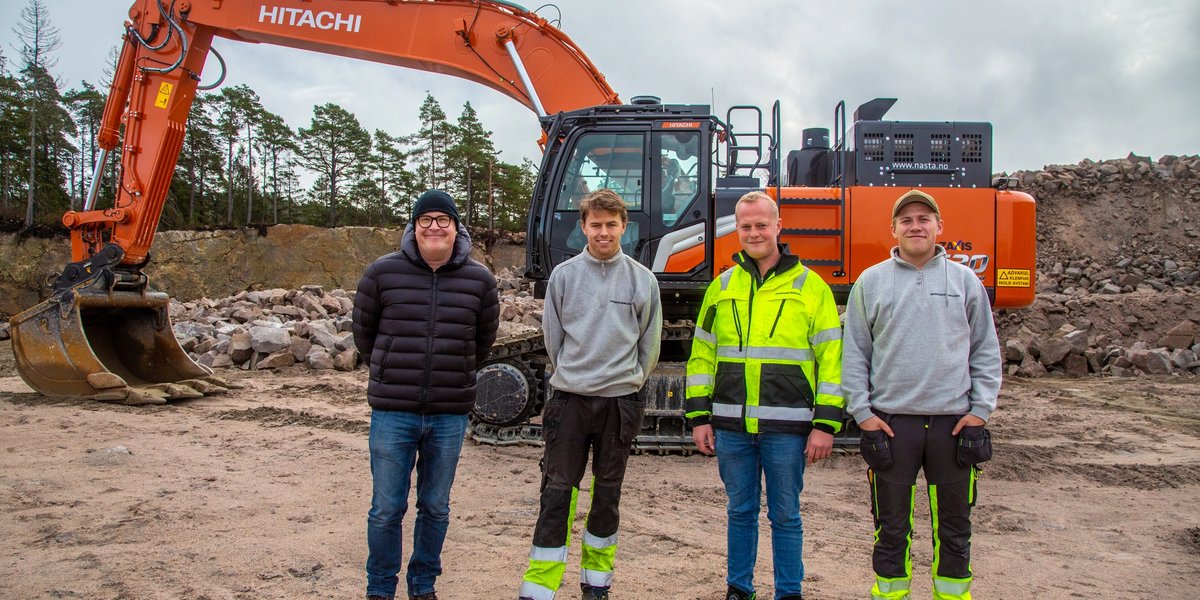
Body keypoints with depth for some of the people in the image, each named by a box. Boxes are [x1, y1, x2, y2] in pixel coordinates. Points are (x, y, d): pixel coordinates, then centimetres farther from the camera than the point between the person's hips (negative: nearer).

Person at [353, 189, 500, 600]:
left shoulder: (479, 280, 0)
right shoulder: (382, 273, -3)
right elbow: (363, 334, 10)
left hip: (450, 415, 1)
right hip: (393, 412, -1)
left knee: (436, 508, 14)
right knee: (386, 509, 6)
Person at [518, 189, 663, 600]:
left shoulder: (643, 280, 2)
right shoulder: (563, 276, 1)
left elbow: (649, 345, 8)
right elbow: (552, 336, 7)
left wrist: (627, 380, 10)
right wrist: (572, 376, 10)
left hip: (620, 402, 1)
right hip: (569, 400, -1)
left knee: (607, 494, 11)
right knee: (557, 493, -1)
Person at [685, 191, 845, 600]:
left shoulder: (810, 286, 0)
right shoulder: (722, 287, 10)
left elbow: (832, 359, -2)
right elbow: (701, 355, 12)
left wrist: (825, 424, -8)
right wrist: (699, 417, 6)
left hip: (787, 426, -3)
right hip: (731, 424, 3)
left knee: (785, 516, 8)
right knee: (740, 512, 14)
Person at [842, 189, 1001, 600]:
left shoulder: (965, 281, 8)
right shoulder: (871, 282, 5)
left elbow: (986, 352, 9)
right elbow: (854, 355, 4)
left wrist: (979, 412, 0)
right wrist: (863, 414, -4)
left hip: (954, 421, 1)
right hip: (891, 422, -1)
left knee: (954, 524, 11)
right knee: (892, 525, 8)